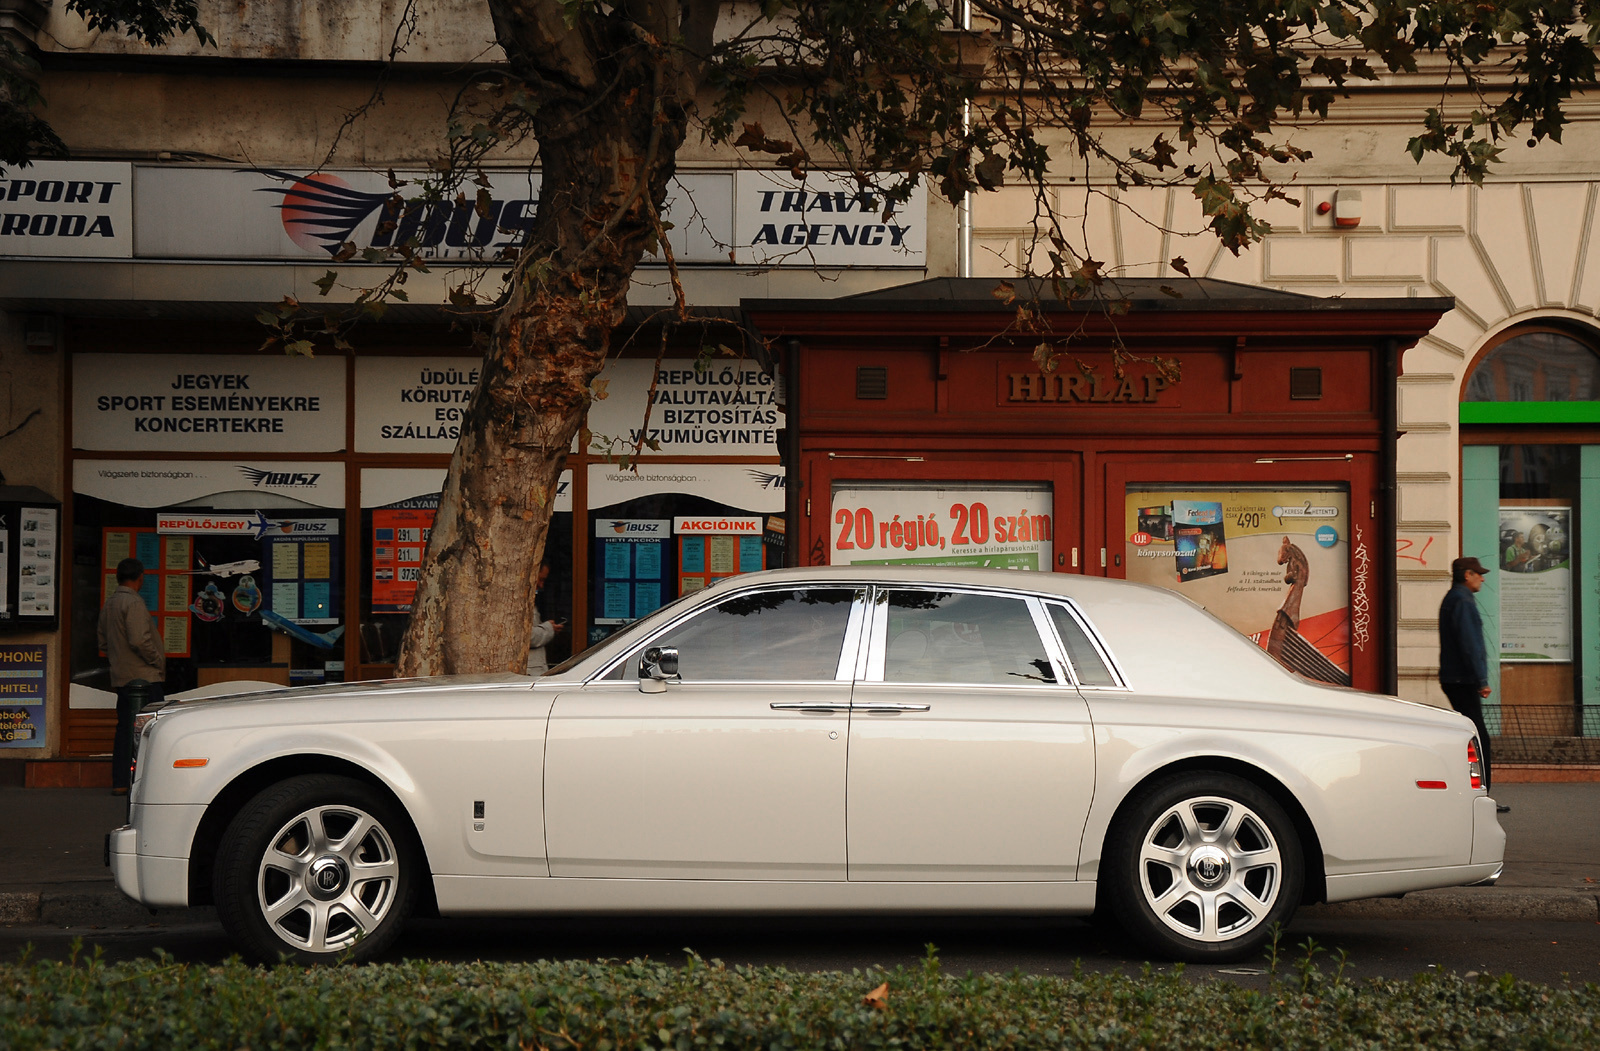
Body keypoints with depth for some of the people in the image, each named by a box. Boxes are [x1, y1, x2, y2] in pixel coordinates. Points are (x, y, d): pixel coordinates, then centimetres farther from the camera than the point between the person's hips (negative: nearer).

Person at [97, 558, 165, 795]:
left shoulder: (109, 604, 15)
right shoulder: (133, 602, -14)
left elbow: (103, 642, 21)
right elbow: (139, 640, -22)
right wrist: (158, 660, -11)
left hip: (120, 677, 9)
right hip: (143, 676, -9)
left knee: (125, 729, 10)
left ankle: (119, 782, 10)